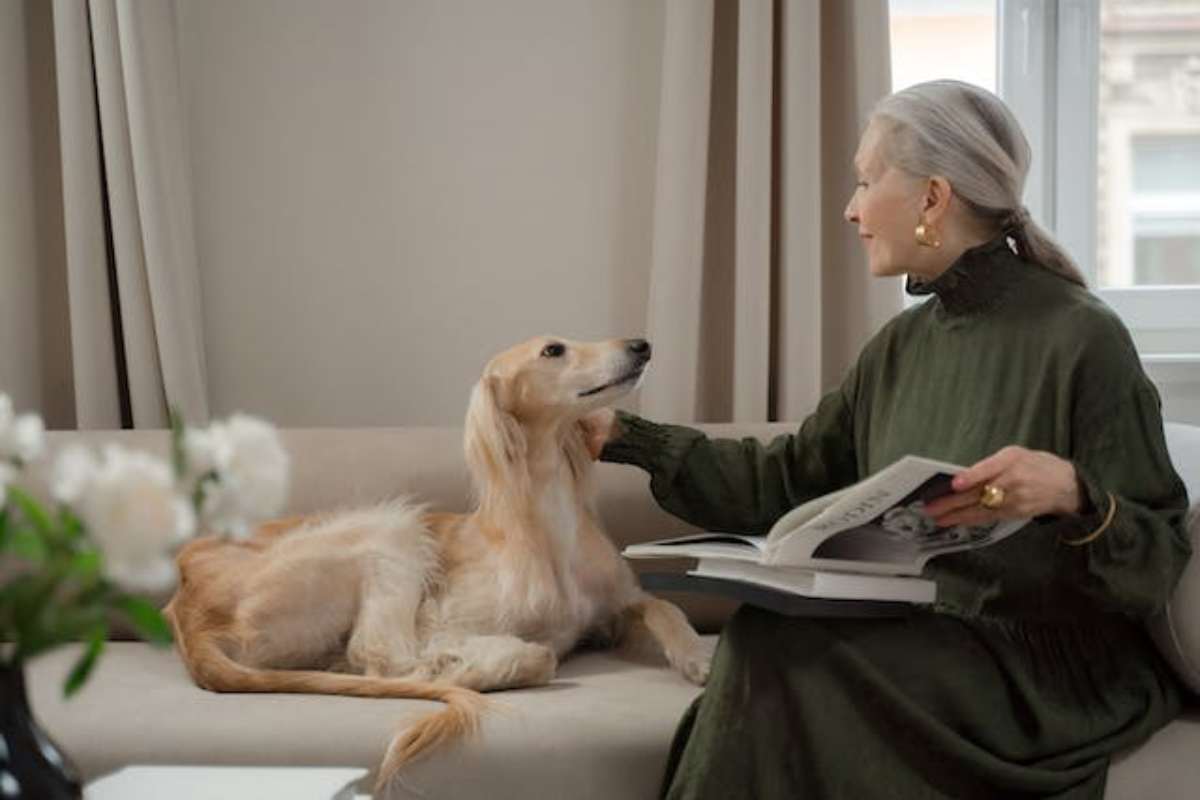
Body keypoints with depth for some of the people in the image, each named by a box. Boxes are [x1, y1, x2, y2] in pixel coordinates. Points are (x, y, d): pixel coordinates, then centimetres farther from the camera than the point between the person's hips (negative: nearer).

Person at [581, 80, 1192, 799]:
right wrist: (625, 437, 13)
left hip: (1052, 664, -5)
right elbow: (788, 482, 13)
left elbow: (1160, 562, -11)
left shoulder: (1080, 337, -12)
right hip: (921, 641, 6)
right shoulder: (901, 346, 10)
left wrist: (1072, 494, -32)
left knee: (786, 649, -25)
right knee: (767, 641, -24)